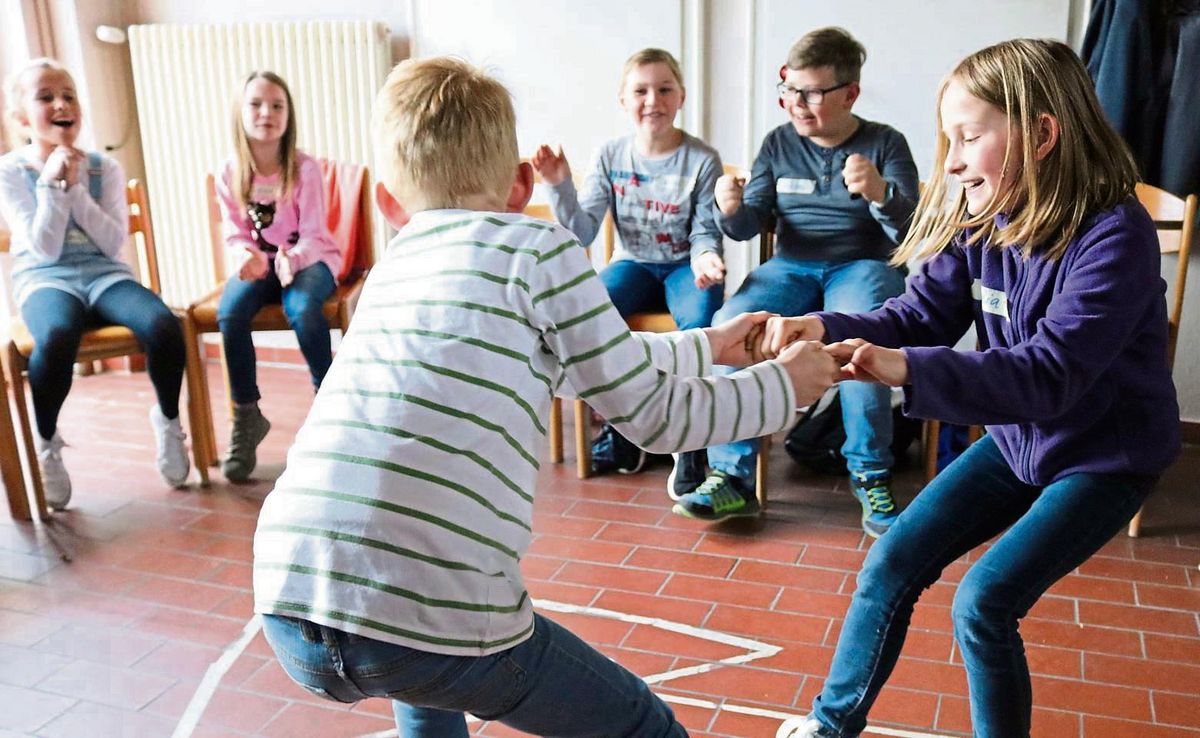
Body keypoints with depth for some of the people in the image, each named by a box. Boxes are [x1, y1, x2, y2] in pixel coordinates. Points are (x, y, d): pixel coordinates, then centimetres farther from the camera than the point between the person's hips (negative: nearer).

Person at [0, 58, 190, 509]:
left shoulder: (103, 167, 9)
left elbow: (114, 243, -2)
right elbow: (45, 248, -8)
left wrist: (75, 188, -8)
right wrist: (52, 183, -12)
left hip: (105, 274, 2)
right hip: (46, 281, -2)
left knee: (163, 325, -32)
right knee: (56, 337, -39)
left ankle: (168, 420, -4)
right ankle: (45, 442, -11)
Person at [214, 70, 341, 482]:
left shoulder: (304, 168, -9)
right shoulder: (229, 173, -1)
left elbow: (313, 235, -11)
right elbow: (234, 235, 1)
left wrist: (293, 258, -32)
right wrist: (247, 256, -22)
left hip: (308, 259, -3)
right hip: (258, 263, 3)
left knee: (302, 309, -36)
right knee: (229, 314, -28)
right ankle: (246, 416, -10)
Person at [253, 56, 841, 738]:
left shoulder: (394, 263, 20)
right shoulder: (538, 246, 2)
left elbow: (599, 363, 30)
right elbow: (650, 414, 6)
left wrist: (704, 346, 42)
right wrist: (785, 386, 23)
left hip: (288, 612, 7)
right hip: (432, 617, -6)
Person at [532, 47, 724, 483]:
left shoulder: (701, 160, -7)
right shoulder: (611, 156, -1)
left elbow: (705, 233, -5)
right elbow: (583, 232, -5)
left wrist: (705, 259, -28)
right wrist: (560, 186, -21)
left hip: (683, 266, -2)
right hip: (633, 264, 2)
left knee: (700, 319, -35)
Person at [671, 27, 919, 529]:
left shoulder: (885, 144, 2)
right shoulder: (778, 143, 10)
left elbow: (910, 233, -6)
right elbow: (750, 226, 8)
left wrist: (881, 193, -28)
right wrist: (732, 211, -17)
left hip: (862, 265, -2)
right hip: (792, 266, 3)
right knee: (731, 326, -28)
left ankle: (870, 477, -20)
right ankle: (733, 478, -22)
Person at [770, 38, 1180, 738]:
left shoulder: (1114, 235, -27)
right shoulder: (979, 221, -8)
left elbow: (1050, 374, -36)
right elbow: (918, 317, -8)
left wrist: (908, 369, -49)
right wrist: (827, 329, -28)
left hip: (1105, 455, -6)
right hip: (1017, 438, 6)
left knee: (985, 599, -17)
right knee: (892, 563, -1)